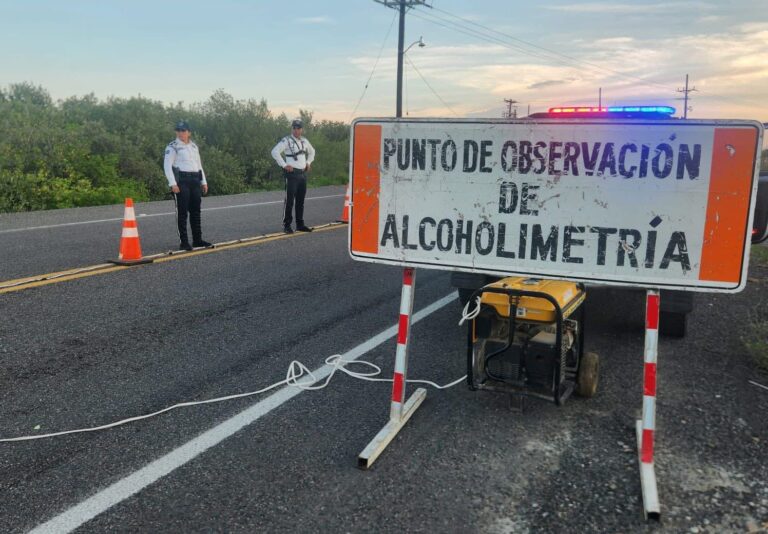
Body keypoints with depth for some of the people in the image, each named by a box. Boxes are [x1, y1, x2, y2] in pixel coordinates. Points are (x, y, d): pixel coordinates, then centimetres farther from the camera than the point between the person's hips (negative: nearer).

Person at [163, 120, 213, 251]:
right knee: (182, 212, -5)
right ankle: (183, 242, -3)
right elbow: (167, 166, -10)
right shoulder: (172, 147, -3)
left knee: (196, 211, 9)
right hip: (180, 181, -6)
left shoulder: (194, 146, 17)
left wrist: (204, 182, 17)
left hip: (194, 181, 7)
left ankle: (197, 240, 17)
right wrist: (173, 184, -19)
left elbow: (199, 165, 23)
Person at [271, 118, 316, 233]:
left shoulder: (304, 141, 13)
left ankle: (300, 224, 18)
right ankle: (286, 225, -2)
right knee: (289, 200, -8)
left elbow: (312, 151, 32)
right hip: (292, 173, -7)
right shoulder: (286, 140, -8)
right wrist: (284, 165, -17)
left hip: (303, 173, 7)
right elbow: (275, 152, -17)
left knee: (300, 201, 11)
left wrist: (308, 162, 18)